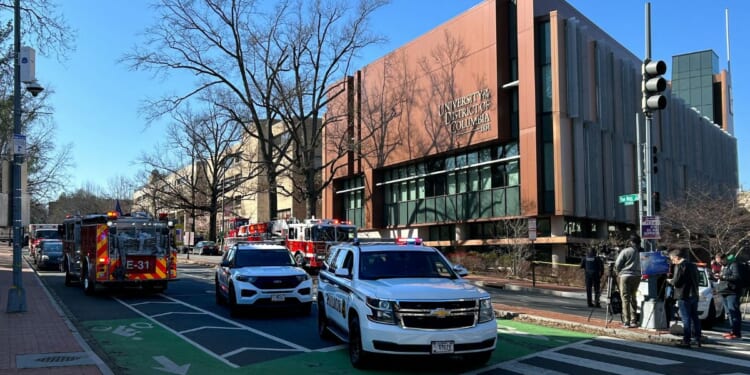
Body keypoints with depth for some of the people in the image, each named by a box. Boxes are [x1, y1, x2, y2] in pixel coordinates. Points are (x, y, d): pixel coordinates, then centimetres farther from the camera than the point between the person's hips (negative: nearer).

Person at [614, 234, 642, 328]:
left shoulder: (626, 251, -7)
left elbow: (617, 264, -7)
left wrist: (618, 274, 10)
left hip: (625, 275, -4)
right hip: (637, 277, 4)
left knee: (625, 299, 0)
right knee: (633, 298, 14)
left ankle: (627, 322, -3)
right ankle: (633, 320, 14)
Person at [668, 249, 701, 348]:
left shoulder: (680, 266, -13)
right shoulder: (692, 265, 14)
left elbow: (676, 282, -17)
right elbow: (695, 280, 20)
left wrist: (670, 281, 4)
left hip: (684, 296, -8)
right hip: (694, 295, 8)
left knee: (686, 319, -5)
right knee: (695, 318, 13)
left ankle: (686, 341, -3)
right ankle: (698, 340, 16)